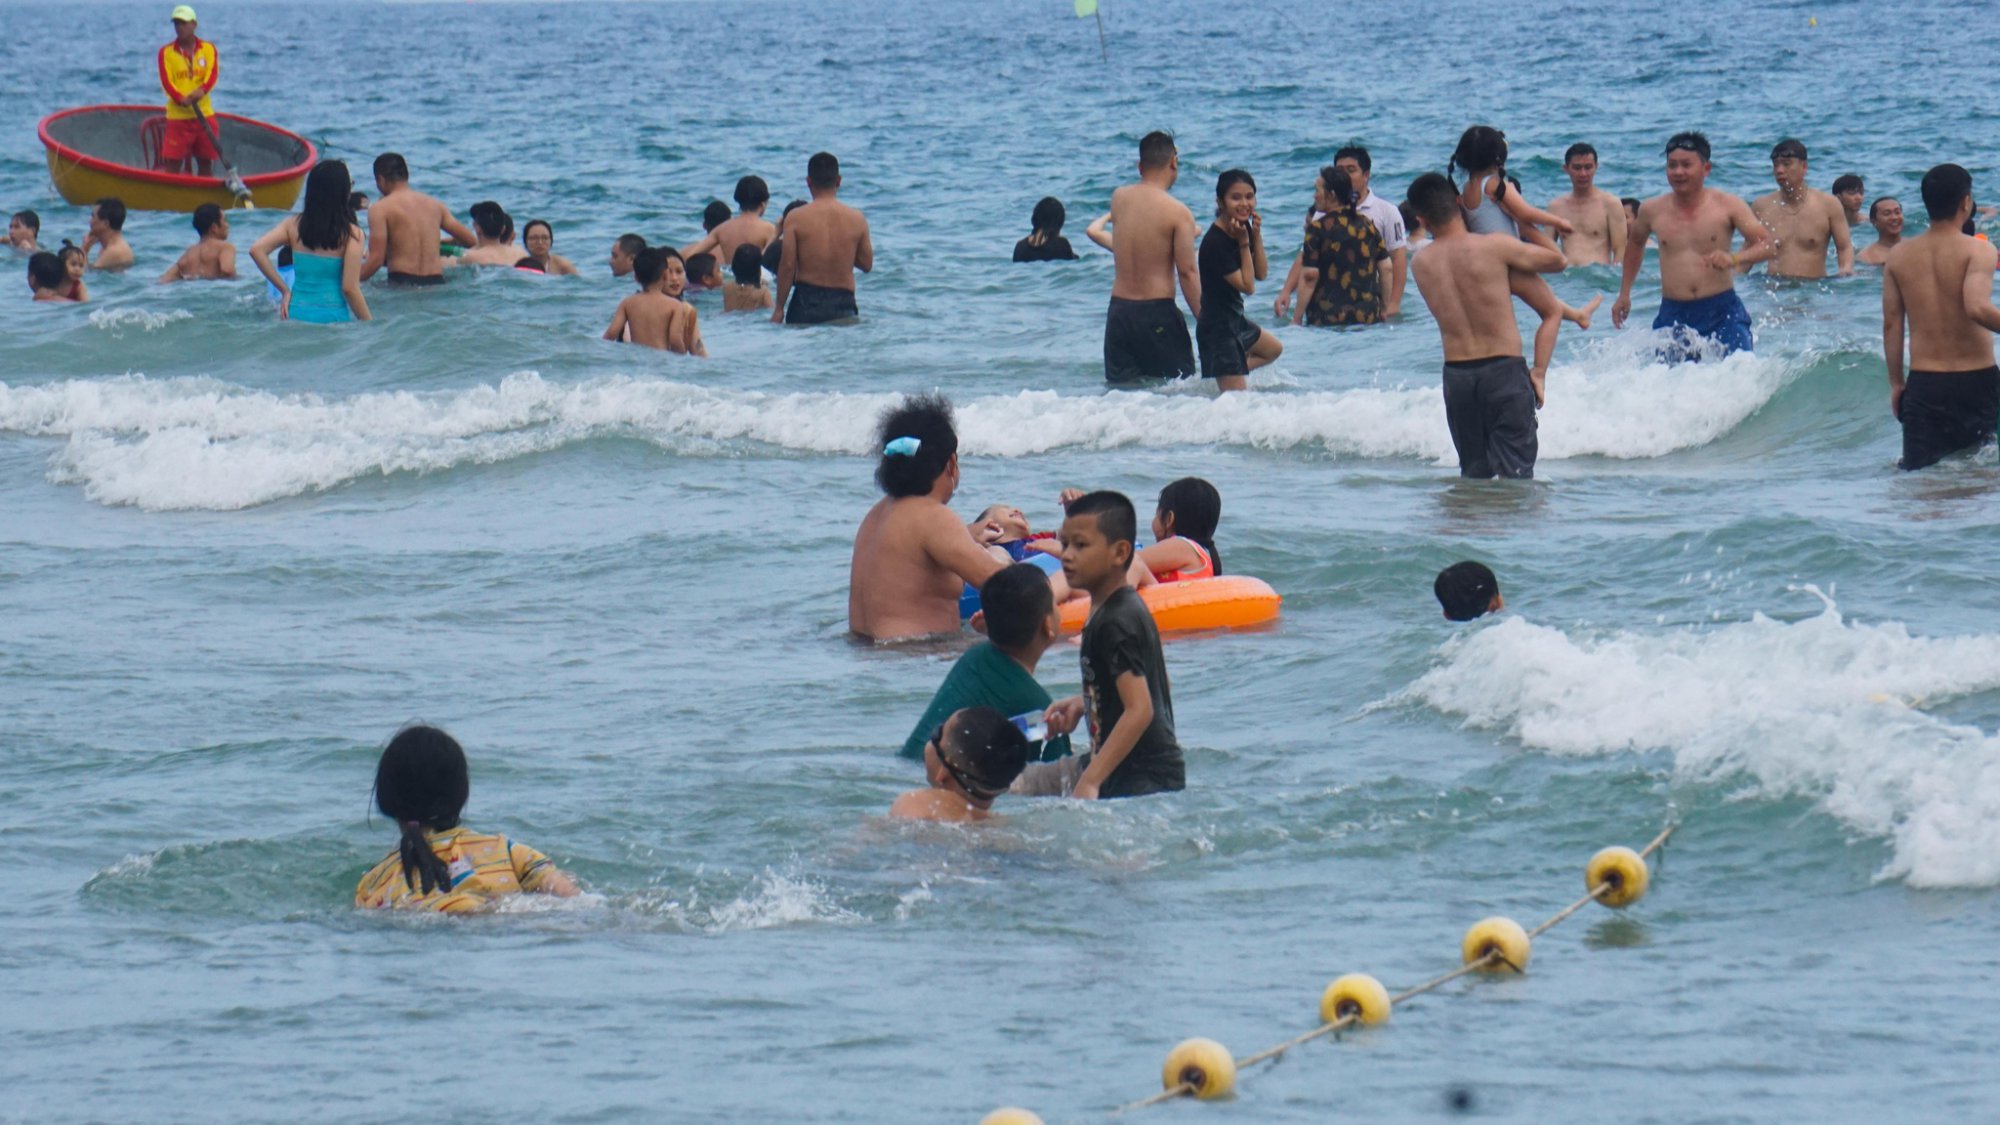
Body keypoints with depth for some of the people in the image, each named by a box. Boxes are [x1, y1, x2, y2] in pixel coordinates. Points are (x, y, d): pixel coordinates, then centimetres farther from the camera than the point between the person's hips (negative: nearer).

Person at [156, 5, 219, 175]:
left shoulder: (208, 49, 7)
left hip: (205, 114, 2)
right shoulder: (166, 52, 2)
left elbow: (213, 74, -8)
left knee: (206, 162, 9)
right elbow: (166, 81, -10)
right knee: (173, 164, -6)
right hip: (177, 116, -2)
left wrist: (201, 91, -29)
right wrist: (181, 99, -28)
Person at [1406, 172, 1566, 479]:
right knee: (1514, 473, -3)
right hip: (1504, 371, -4)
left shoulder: (1422, 265, 3)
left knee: (1473, 473, 15)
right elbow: (1557, 260, 4)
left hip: (1456, 375, 4)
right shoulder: (1495, 247, -9)